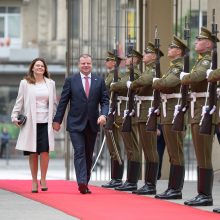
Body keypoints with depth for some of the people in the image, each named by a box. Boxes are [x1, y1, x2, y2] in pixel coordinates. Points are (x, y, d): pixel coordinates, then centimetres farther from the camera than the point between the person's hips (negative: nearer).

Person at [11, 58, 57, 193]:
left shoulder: (50, 83, 11)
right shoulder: (25, 83, 5)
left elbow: (54, 103, 14)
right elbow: (19, 101, 6)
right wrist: (15, 116, -3)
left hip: (45, 122, 1)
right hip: (31, 122, -1)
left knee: (45, 151, -11)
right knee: (33, 153, 2)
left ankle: (43, 179, 1)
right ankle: (34, 181, 10)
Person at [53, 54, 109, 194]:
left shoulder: (99, 81, 7)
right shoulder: (71, 81, 3)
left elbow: (105, 101, 6)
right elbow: (63, 102, 4)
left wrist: (103, 115, -12)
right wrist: (57, 120, 2)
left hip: (92, 124, 3)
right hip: (76, 123, -3)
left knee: (89, 155, 8)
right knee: (79, 152, -14)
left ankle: (85, 183, 17)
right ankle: (82, 182, -24)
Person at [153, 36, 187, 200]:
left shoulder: (180, 67, -12)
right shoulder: (173, 67, 19)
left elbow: (167, 82, -26)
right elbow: (165, 84, 21)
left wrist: (155, 82, -8)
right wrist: (159, 84, 1)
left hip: (175, 114, -10)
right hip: (168, 114, 10)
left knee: (176, 153, -7)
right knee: (173, 154, 12)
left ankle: (176, 190, -5)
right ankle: (173, 188, 15)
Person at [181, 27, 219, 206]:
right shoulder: (201, 61, 18)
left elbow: (194, 77, -27)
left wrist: (183, 76, -9)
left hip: (204, 111, -10)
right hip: (196, 111, 10)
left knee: (204, 157, -8)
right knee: (201, 157, 11)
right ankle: (202, 194, 15)